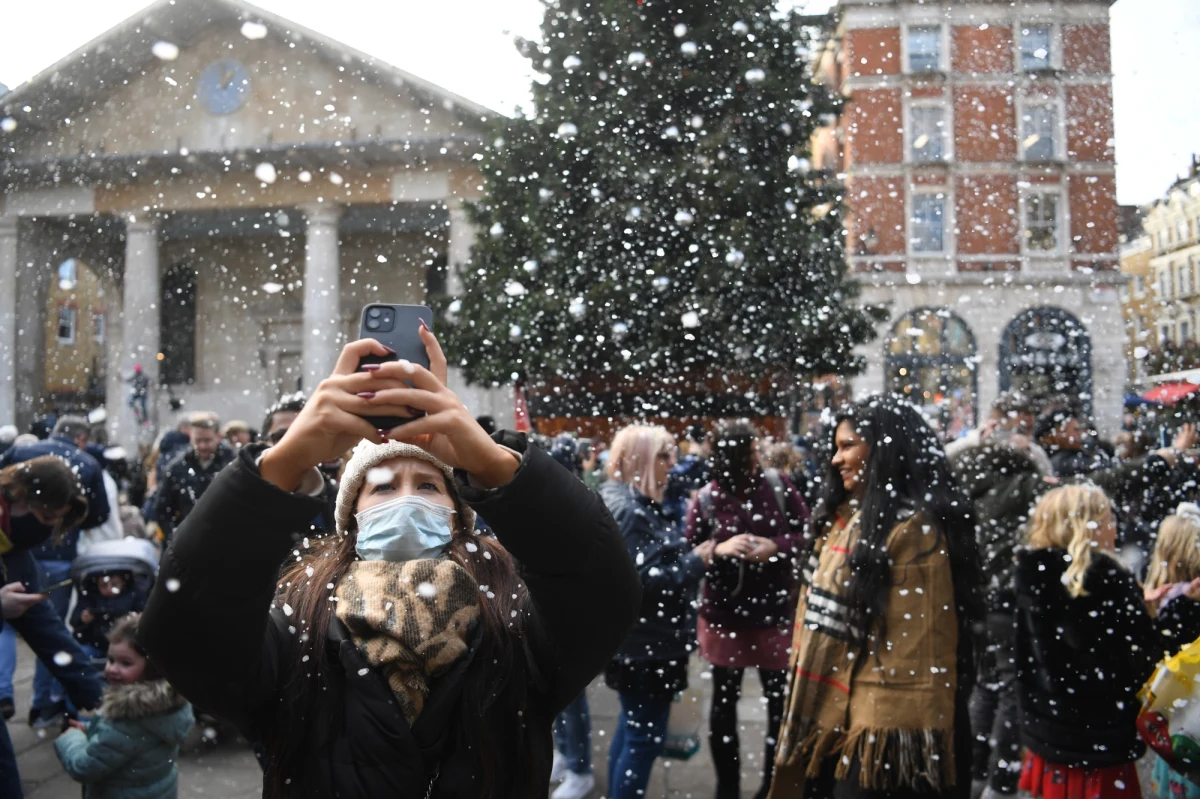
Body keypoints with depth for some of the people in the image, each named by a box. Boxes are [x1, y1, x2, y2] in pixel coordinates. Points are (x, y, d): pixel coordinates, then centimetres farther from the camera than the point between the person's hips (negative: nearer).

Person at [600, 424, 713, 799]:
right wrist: (695, 563, -19)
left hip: (639, 641, 11)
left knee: (632, 728, 20)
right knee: (645, 736, -2)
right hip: (644, 644, -11)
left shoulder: (633, 504, 12)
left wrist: (691, 557, 5)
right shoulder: (628, 511, -21)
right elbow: (643, 580, -27)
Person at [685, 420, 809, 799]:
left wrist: (775, 547, -20)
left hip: (775, 611, 1)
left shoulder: (778, 484, -6)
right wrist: (718, 550, -21)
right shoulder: (706, 499, -8)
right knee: (724, 703, 11)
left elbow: (809, 533, -3)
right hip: (725, 615, 0)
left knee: (781, 703, 8)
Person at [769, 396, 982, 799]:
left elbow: (918, 644, -19)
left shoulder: (914, 528, -16)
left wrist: (894, 723, -20)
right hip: (834, 715, 8)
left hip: (883, 723, -8)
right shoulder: (849, 517, 11)